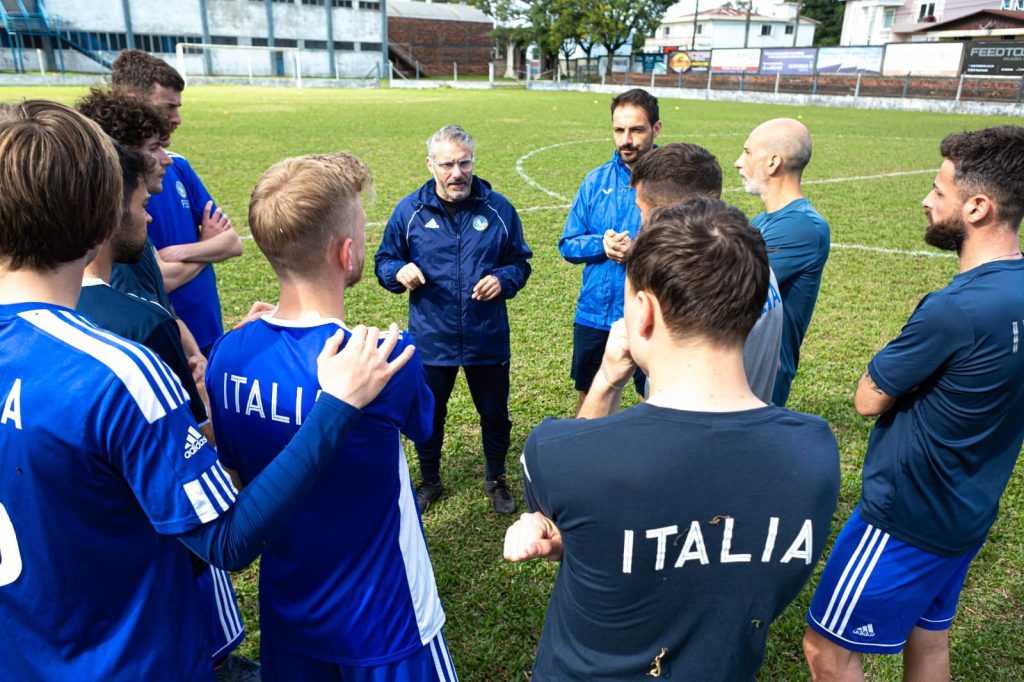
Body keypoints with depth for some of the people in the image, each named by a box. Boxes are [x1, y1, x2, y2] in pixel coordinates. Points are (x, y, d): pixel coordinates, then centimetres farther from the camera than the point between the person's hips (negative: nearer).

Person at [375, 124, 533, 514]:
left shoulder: (497, 208, -2)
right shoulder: (409, 211, -3)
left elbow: (520, 262, 7)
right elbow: (383, 262, 6)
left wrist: (503, 279, -14)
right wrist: (399, 272, -17)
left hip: (488, 339, 0)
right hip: (430, 340, 0)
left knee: (495, 414, 15)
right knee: (428, 416, 16)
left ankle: (495, 480, 40)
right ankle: (429, 481, 41)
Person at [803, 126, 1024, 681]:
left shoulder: (956, 309, -29)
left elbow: (868, 398, -17)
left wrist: (906, 356, -3)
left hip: (905, 516, -9)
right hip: (966, 511, 9)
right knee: (927, 635, 25)